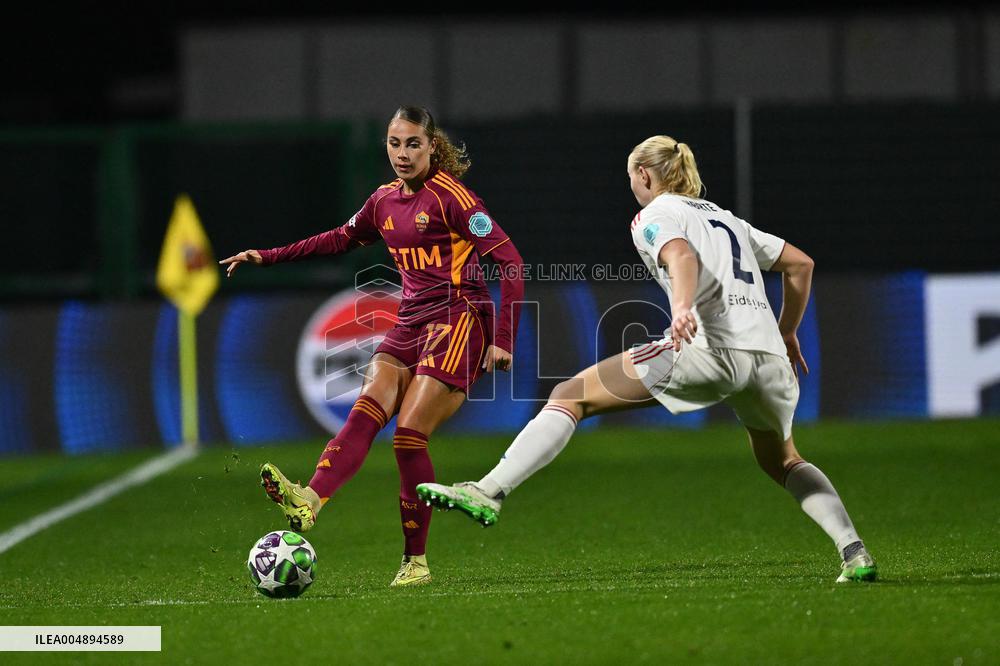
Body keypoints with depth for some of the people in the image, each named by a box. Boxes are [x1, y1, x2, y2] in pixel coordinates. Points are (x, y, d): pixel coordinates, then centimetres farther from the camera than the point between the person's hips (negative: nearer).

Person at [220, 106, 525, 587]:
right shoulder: (386, 201, 14)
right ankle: (309, 501, -41)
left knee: (409, 435, -16)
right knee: (366, 411, -18)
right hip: (410, 324, 7)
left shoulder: (450, 195, -8)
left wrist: (504, 340, -15)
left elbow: (509, 260, -11)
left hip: (458, 321, -7)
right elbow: (342, 239, 32)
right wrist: (268, 257, 27)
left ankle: (416, 561, -6)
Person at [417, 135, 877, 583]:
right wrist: (786, 334, 43)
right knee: (782, 462, 31)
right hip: (768, 353, 7)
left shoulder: (654, 216, 10)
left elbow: (683, 256, -13)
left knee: (571, 396, 0)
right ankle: (855, 553, 17)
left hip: (709, 345, -7)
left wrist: (682, 309, -32)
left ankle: (489, 492, -13)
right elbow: (800, 263, 35)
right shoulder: (726, 218, 32)